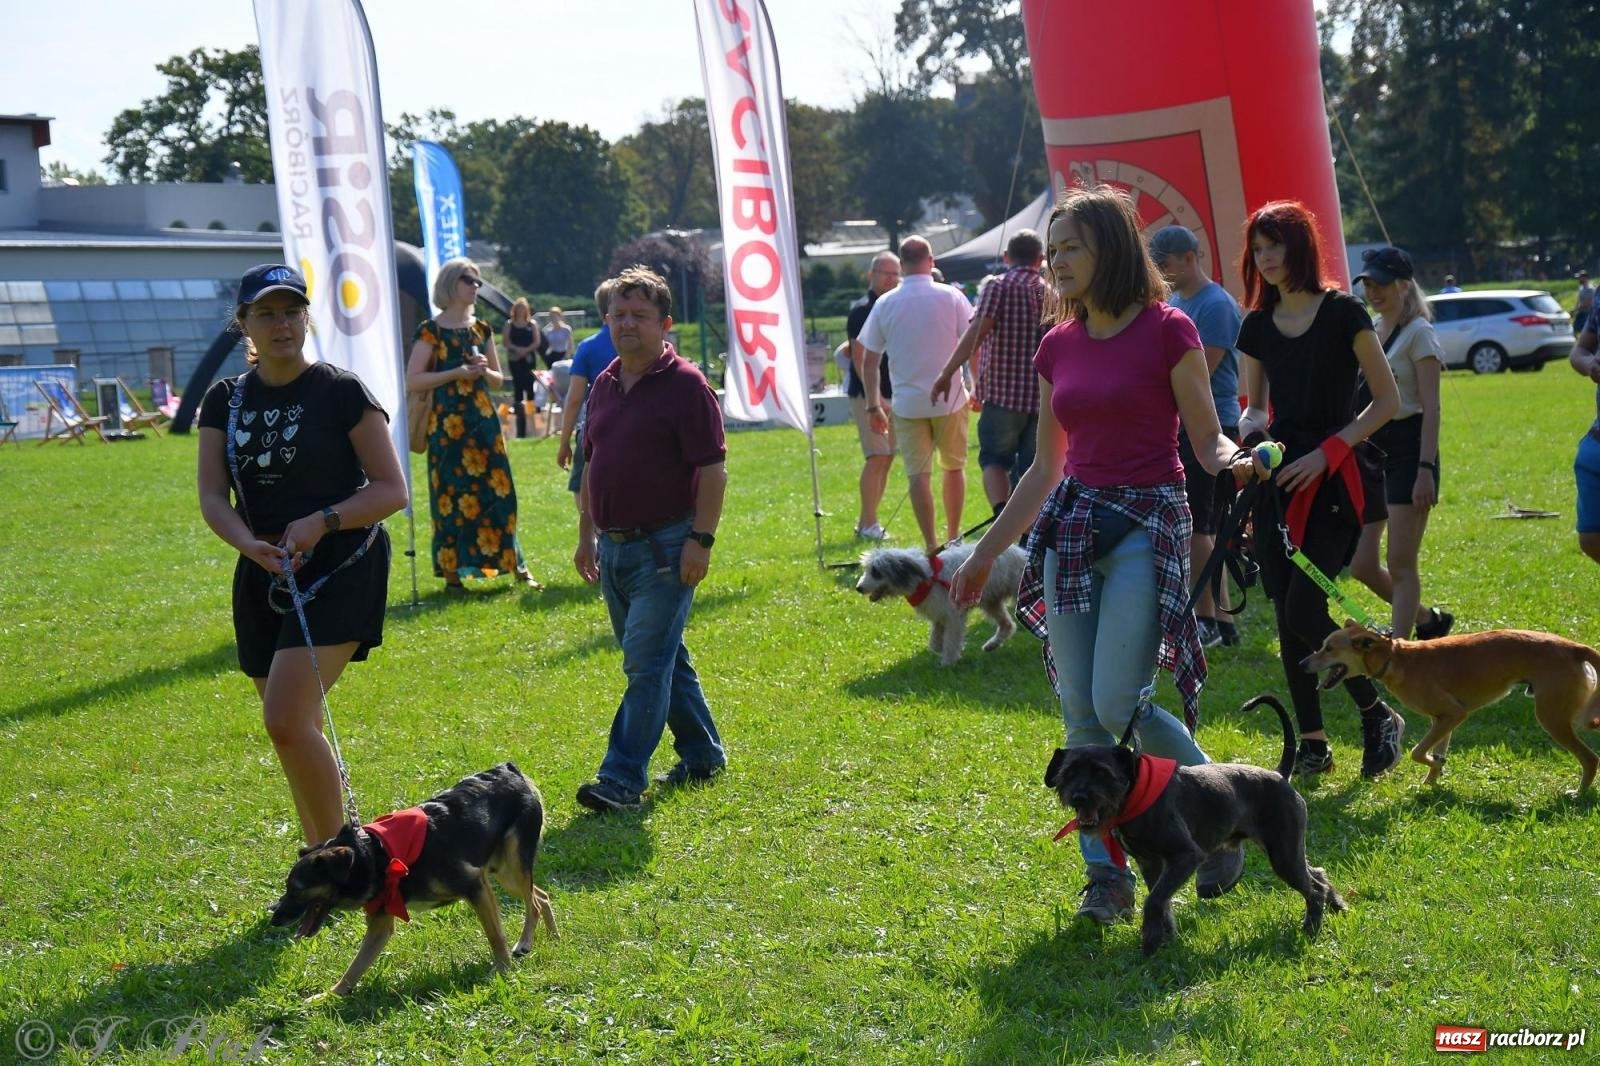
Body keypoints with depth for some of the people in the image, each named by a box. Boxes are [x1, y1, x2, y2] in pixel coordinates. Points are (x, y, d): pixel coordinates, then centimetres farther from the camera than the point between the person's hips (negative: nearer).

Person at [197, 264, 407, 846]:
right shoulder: (225, 401, 8)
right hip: (263, 576, 6)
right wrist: (251, 545, -19)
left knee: (286, 719, -19)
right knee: (297, 732, 11)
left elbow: (392, 489, -7)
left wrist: (321, 522, -21)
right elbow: (212, 498, 1)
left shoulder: (341, 392, -6)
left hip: (340, 571, -6)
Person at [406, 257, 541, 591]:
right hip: (447, 423, -5)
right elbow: (412, 379, -9)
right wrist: (456, 373, -14)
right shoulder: (431, 331, -3)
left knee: (497, 492, 4)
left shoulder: (482, 329, 14)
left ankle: (516, 565, 10)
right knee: (451, 495, -3)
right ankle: (452, 573, 3)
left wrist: (484, 371, -3)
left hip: (484, 420, 5)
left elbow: (498, 379, 20)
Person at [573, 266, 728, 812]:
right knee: (663, 659, 15)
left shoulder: (684, 384, -10)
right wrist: (587, 535, 18)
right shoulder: (604, 385, 13)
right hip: (613, 546, 8)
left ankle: (623, 778, -9)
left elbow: (713, 470, -13)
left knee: (646, 663, -9)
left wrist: (702, 540, -19)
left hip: (665, 547, -8)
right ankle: (703, 755, 28)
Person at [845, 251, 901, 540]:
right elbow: (860, 357, -14)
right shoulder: (862, 310, -9)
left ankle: (866, 521, 17)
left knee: (887, 458, 9)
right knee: (877, 456, -13)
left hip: (893, 394, 8)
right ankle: (869, 524, -9)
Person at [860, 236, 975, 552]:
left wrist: (873, 406, 10)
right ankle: (953, 538, 23)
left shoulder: (885, 304, 0)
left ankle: (931, 546, -1)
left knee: (918, 473, 2)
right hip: (949, 399, 0)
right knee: (954, 467, 16)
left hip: (907, 403, 0)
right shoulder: (951, 297, -4)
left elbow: (869, 362, 3)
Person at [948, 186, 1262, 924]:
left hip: (1148, 523, -6)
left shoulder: (1166, 332, -6)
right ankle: (1106, 874, 11)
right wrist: (984, 554, 19)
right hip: (1070, 525, 6)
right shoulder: (1058, 347, 10)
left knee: (1119, 703, -13)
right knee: (1080, 716, 2)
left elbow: (1207, 440, -3)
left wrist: (1237, 463, -27)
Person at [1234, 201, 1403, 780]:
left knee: (1303, 610, -14)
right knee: (1287, 617, 4)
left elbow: (1387, 399, -5)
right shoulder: (1257, 326, 10)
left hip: (1335, 479, -5)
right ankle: (1311, 743, 14)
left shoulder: (1342, 313, -5)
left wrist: (1327, 452, -14)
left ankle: (1378, 715, 5)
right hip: (1279, 478, 6)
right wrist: (1251, 431, -8)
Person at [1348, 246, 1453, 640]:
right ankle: (1429, 620, 26)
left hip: (1407, 448, -8)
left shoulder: (1418, 333, -9)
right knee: (1362, 565, 5)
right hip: (1372, 448, 8)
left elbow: (1431, 408, -14)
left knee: (1400, 564, -6)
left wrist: (1426, 469, -21)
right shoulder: (1369, 330, 13)